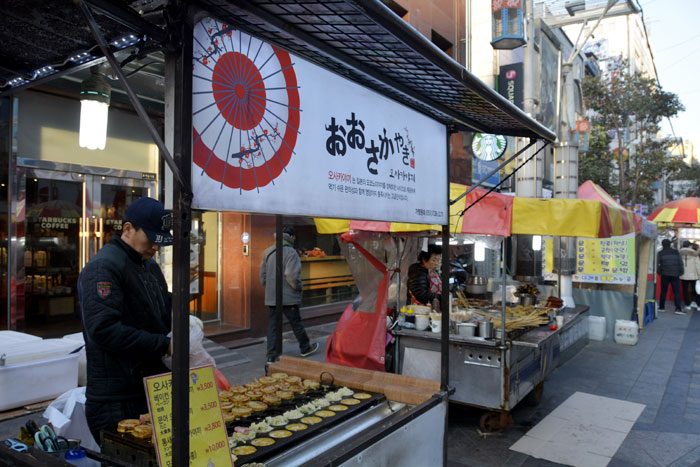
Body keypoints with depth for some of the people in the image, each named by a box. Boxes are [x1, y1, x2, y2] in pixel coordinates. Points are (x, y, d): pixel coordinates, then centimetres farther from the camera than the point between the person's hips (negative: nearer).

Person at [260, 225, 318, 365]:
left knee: (273, 325, 9)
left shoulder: (268, 252, 9)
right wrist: (298, 287, -5)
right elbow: (292, 275, -22)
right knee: (296, 323, 10)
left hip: (271, 297, 6)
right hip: (288, 296, -6)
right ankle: (305, 348, 27)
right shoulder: (291, 252, -14)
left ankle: (272, 356, 11)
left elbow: (263, 274, 13)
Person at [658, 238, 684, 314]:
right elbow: (681, 263, 4)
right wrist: (680, 273, 11)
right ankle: (678, 309, -7)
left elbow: (657, 264, -3)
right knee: (677, 292, 1)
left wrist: (659, 272, 9)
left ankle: (661, 307, 13)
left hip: (665, 275, -1)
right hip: (675, 275, 1)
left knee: (663, 291, 9)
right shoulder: (676, 252, 7)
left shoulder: (660, 253, 1)